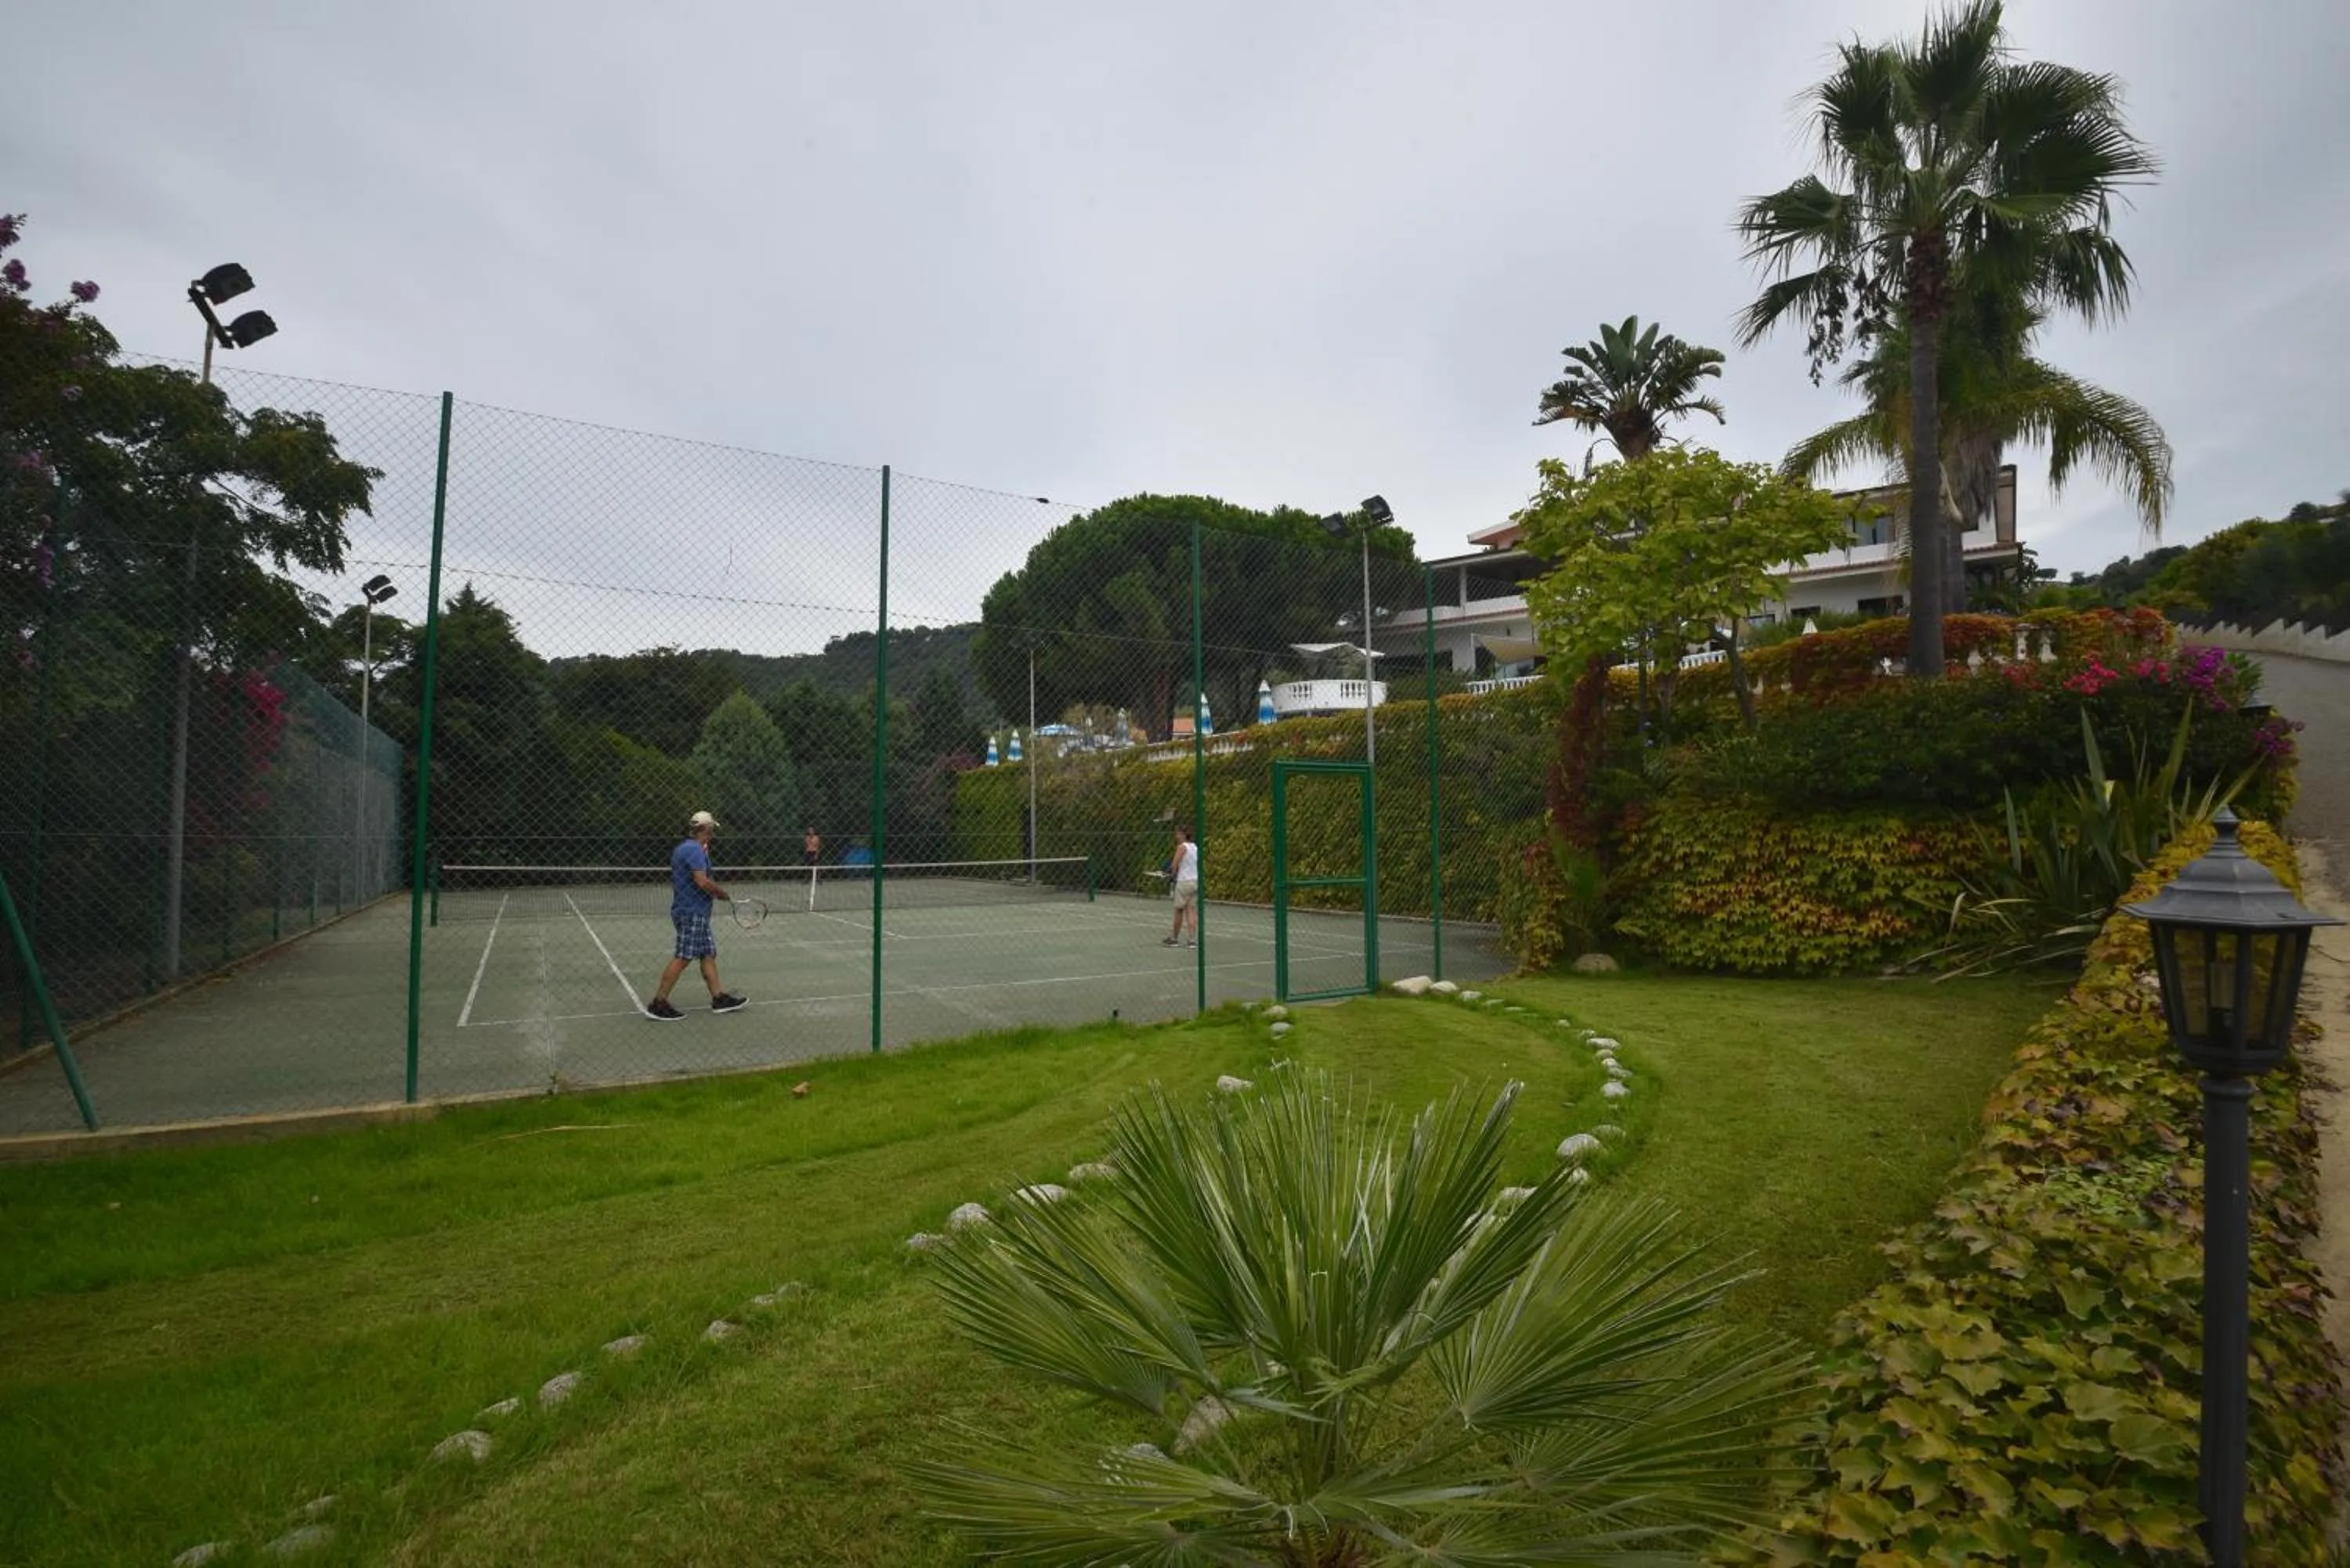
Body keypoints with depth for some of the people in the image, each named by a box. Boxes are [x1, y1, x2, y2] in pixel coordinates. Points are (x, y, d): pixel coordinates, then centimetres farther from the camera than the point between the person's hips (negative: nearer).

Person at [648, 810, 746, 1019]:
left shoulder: (682, 849, 16)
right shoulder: (694, 850, -16)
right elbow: (702, 881, -25)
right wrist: (722, 892, -9)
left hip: (697, 913, 11)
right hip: (692, 913, -11)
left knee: (709, 954, 11)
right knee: (683, 958, -7)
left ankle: (719, 998, 13)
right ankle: (657, 1004, -3)